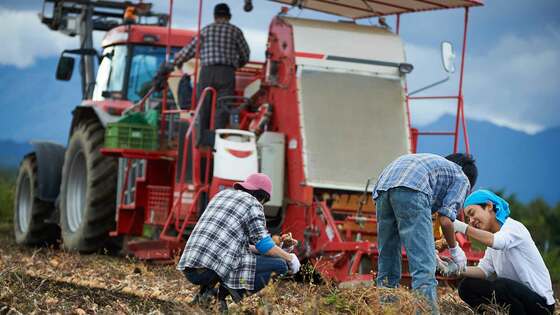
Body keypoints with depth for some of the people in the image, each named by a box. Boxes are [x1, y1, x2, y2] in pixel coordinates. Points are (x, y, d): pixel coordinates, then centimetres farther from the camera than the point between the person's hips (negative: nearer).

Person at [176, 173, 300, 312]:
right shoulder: (253, 204, 4)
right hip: (214, 268, -7)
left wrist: (252, 248, 42)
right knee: (279, 264, 3)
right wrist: (289, 258, 15)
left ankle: (206, 290, 13)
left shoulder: (222, 194, 26)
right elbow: (264, 245, -2)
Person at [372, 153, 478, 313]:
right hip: (412, 188, -7)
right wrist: (455, 249, 22)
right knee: (423, 265, -9)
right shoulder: (462, 178, 23)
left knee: (387, 258, 14)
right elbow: (445, 220, 7)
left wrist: (432, 255, 39)